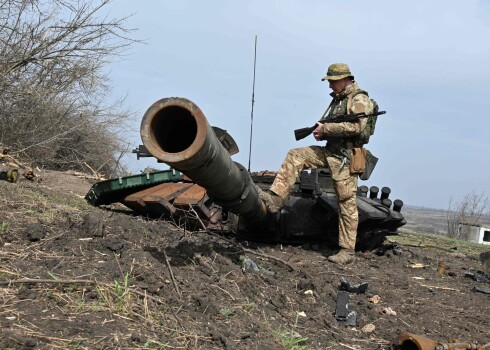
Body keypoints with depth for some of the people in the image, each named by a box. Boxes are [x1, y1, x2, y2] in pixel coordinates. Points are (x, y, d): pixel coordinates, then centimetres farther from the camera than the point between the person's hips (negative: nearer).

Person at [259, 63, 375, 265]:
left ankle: (347, 251, -1)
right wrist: (321, 132, 2)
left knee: (347, 203, -6)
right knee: (295, 156, -4)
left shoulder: (359, 99, -8)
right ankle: (275, 199, -10)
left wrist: (325, 128, -16)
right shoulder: (338, 99, 19)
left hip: (345, 158, -9)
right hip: (329, 151, 9)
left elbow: (355, 126, -23)